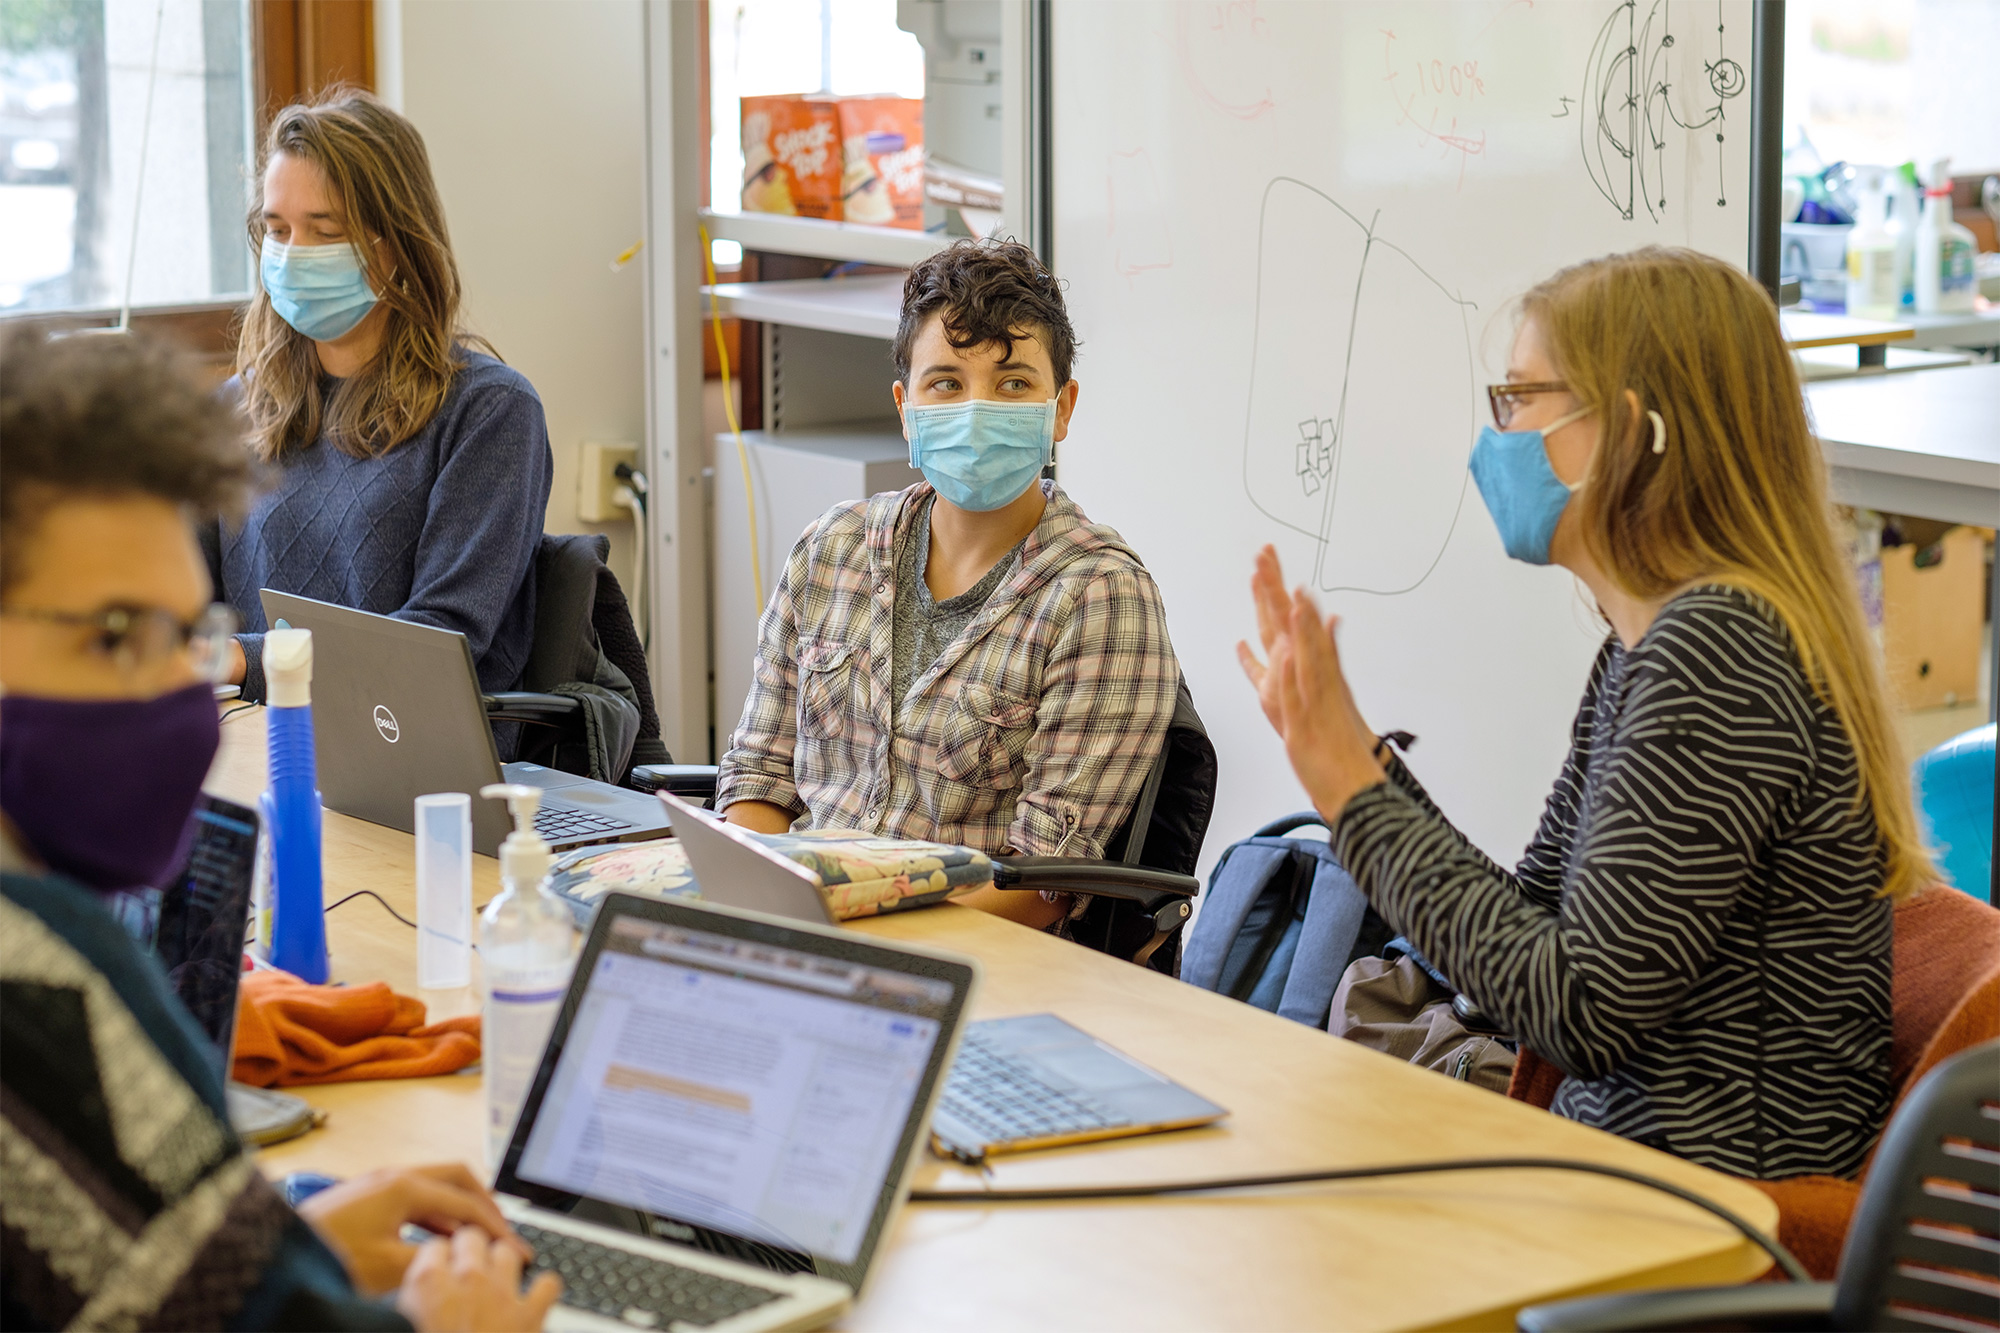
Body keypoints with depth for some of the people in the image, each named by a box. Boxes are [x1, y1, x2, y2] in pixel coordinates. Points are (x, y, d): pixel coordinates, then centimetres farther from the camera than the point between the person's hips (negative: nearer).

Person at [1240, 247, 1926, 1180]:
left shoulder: (1715, 649, -20)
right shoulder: (1645, 647, 11)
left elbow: (1583, 1016, -21)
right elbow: (1524, 930, 13)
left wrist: (1360, 797, -13)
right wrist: (1356, 759, 7)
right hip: (1615, 1163, 9)